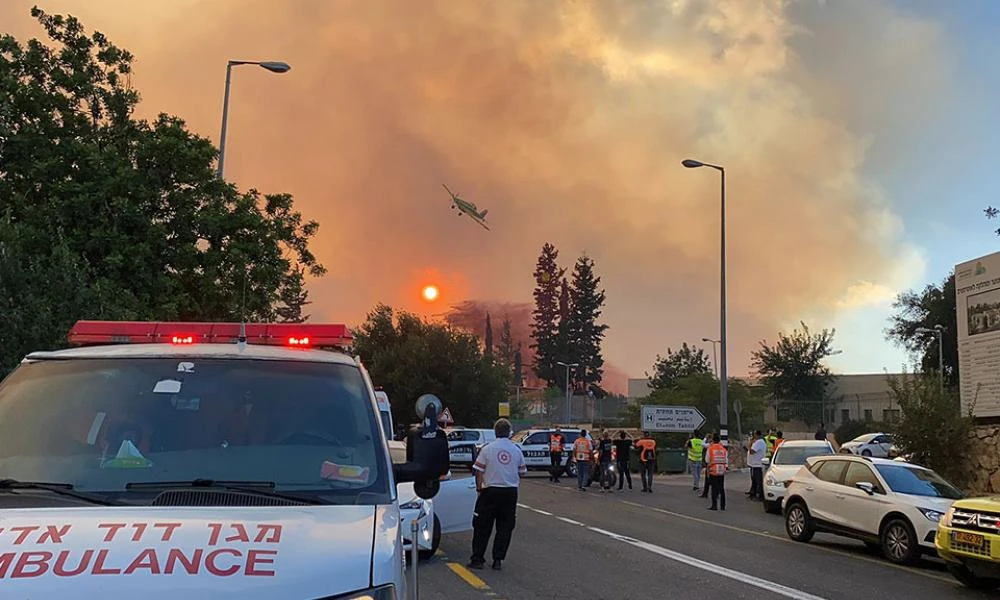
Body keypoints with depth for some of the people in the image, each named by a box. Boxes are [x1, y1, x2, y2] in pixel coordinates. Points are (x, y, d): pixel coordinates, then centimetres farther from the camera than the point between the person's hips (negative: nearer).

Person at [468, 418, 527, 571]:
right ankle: (498, 560, 9)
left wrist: (479, 487, 5)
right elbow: (522, 472, 6)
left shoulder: (487, 449, -7)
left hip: (491, 491, -2)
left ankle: (477, 559, 8)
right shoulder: (517, 450, 1)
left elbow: (478, 471, -7)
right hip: (511, 492, 2)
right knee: (505, 527, 10)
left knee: (482, 527, 7)